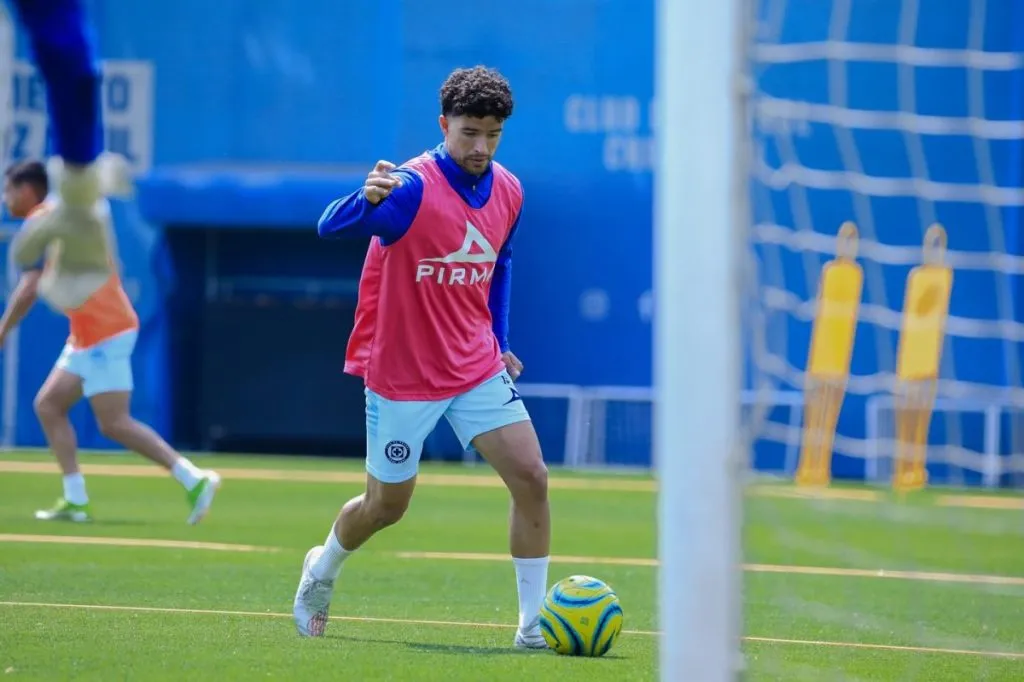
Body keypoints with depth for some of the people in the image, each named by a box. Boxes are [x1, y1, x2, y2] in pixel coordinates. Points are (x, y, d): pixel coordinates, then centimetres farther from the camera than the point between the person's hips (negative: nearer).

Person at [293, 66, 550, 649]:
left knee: (532, 478, -11)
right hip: (401, 375, -5)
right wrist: (366, 199, -55)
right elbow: (331, 227, -34)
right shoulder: (412, 187, -21)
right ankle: (322, 571, 42)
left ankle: (534, 624, -2)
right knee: (386, 505, 9)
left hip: (478, 369, 5)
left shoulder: (508, 192, 0)